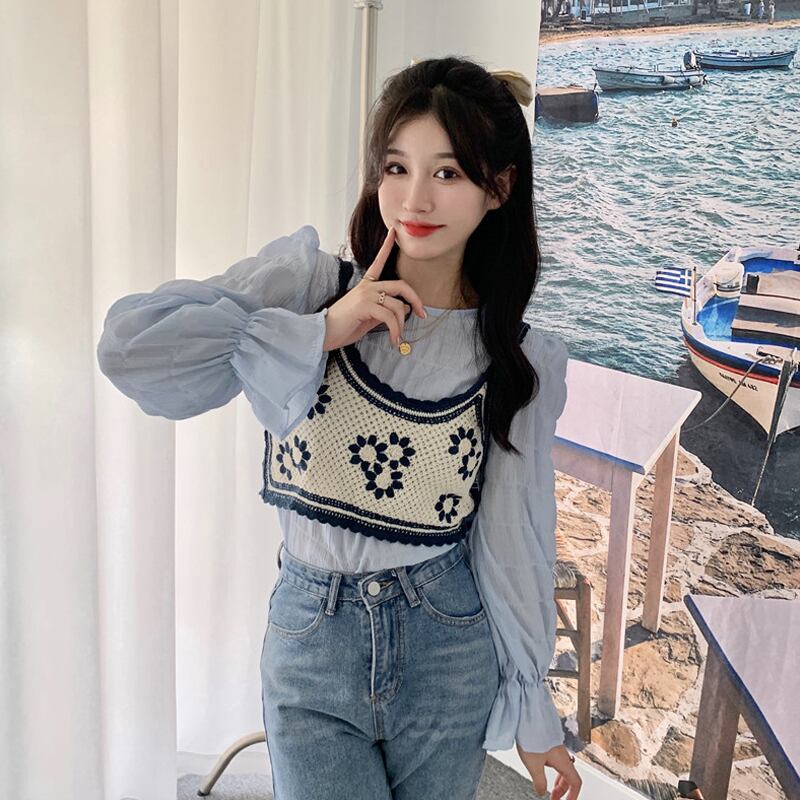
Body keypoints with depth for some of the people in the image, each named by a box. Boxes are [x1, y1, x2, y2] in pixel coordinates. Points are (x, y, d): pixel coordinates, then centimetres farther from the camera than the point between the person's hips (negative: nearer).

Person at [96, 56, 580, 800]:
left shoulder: (522, 361, -4)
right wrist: (322, 331, -22)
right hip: (311, 635, -1)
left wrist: (533, 711, 7)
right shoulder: (307, 279, -9)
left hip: (449, 647, 2)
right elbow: (129, 346, -21)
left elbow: (514, 540, 1)